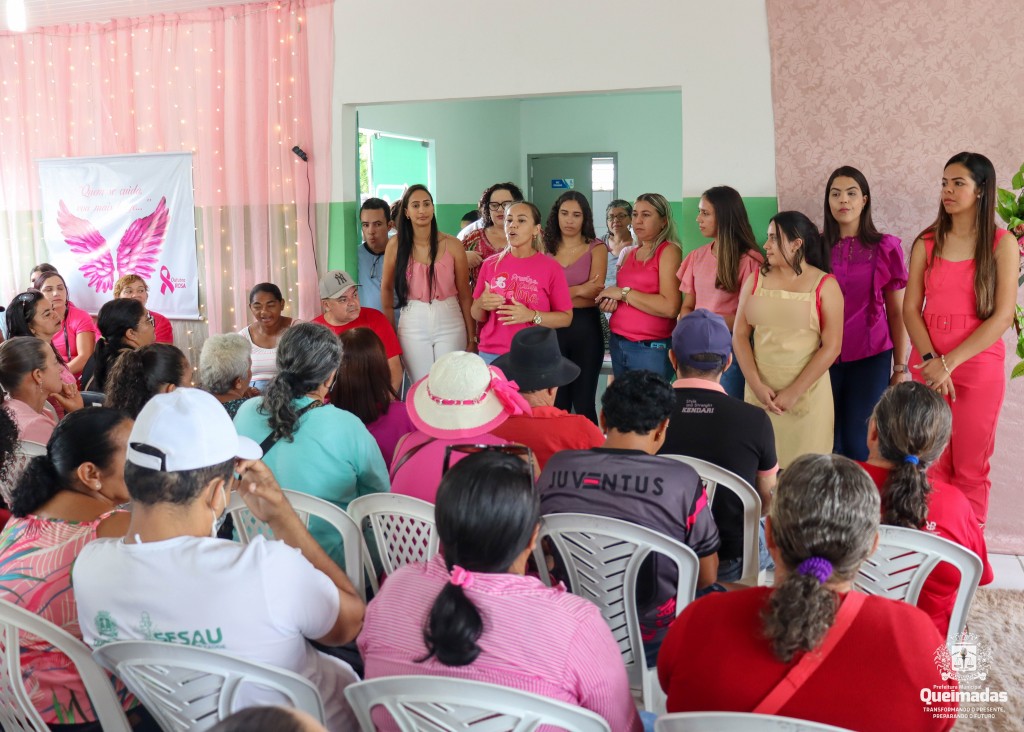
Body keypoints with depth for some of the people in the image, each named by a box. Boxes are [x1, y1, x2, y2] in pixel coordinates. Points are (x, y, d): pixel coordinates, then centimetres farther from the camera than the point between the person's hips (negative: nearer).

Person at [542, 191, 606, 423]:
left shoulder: (596, 248, 1)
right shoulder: (546, 248, 8)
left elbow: (594, 293, -11)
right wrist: (578, 290, -10)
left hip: (585, 328, -2)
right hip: (552, 329, 2)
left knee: (583, 402, 6)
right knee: (556, 403, 10)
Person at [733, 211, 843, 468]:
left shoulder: (825, 285, -1)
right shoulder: (755, 280, 8)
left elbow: (831, 346, -6)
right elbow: (739, 335, 4)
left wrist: (794, 392, -11)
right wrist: (756, 384, -9)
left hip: (807, 392, -2)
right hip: (760, 390, 2)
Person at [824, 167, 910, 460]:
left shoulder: (885, 248, -1)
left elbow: (896, 312, 4)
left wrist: (900, 367, 2)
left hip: (870, 359, -1)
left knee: (859, 445, -2)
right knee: (827, 444, 3)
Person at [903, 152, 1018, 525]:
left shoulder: (1002, 244, -3)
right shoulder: (927, 242, 6)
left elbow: (1002, 316, -10)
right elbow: (910, 308, 2)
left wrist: (949, 362, -15)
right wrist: (930, 360, -13)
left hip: (978, 366, -2)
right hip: (928, 365, 2)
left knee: (971, 469, 4)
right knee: (932, 464, 6)